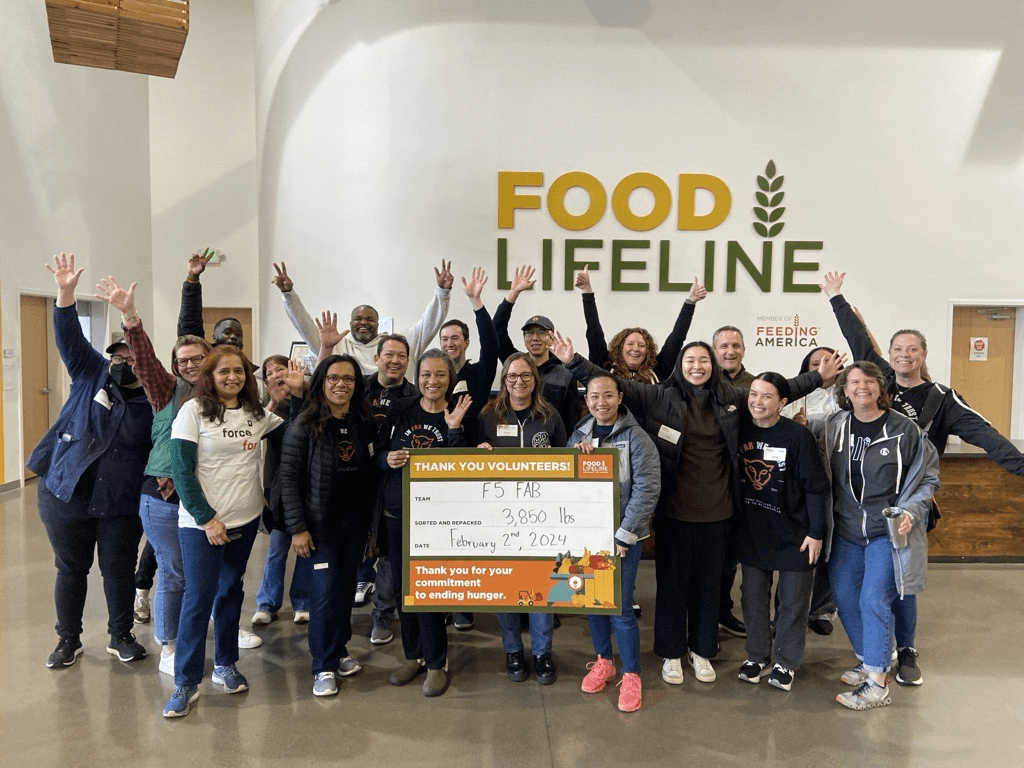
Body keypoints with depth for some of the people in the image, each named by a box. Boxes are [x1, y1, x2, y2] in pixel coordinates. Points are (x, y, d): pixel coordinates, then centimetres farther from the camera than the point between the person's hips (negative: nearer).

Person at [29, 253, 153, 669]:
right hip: (64, 496, 1)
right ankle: (68, 641, 29)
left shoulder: (153, 405, 0)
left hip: (121, 505, -1)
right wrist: (66, 292, -19)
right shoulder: (91, 375, 2)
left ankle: (121, 636, 28)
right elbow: (70, 336, -8)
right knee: (70, 570, 12)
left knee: (119, 570, 9)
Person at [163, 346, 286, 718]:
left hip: (245, 519, 4)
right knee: (199, 597, -3)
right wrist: (206, 518, -14)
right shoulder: (193, 411, -7)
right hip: (201, 522, -4)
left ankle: (225, 664, 30)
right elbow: (182, 471, -10)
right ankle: (186, 683, 10)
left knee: (230, 591, 15)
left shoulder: (257, 414, 6)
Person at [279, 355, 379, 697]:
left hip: (356, 524, 4)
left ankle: (339, 652, 29)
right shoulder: (305, 425, -10)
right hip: (320, 525, -4)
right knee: (325, 592, -3)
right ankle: (325, 667, 11)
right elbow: (289, 477, -11)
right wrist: (297, 527, -14)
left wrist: (372, 521, 5)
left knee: (346, 588, 12)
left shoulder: (365, 423, 4)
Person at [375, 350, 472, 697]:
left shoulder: (459, 415, -5)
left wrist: (454, 428, -22)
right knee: (402, 584, 12)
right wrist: (387, 458, -14)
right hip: (397, 511, 4)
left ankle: (436, 663, 17)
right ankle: (414, 655, 30)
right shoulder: (401, 410, 2)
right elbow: (377, 453, 8)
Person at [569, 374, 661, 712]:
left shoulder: (636, 437, -9)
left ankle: (631, 675, 17)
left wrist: (623, 535, -14)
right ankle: (603, 660, 35)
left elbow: (647, 489, -13)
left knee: (620, 608, -3)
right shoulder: (578, 435, 6)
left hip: (622, 536, -4)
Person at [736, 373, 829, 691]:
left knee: (792, 601, 9)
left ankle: (786, 662, 26)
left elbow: (816, 486, -11)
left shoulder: (798, 436, -15)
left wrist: (816, 532, -11)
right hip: (752, 532, 4)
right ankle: (757, 655, 30)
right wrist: (733, 526, 4)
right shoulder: (740, 430, -3)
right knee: (753, 597, 13)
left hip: (793, 533, -3)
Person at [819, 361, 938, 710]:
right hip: (846, 531, 5)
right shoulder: (834, 426, 1)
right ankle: (869, 663, 30)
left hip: (888, 530, -5)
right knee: (845, 598, 10)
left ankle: (876, 685, 1)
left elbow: (927, 477, -1)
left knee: (875, 601, -8)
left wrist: (910, 511, -14)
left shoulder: (904, 429, -8)